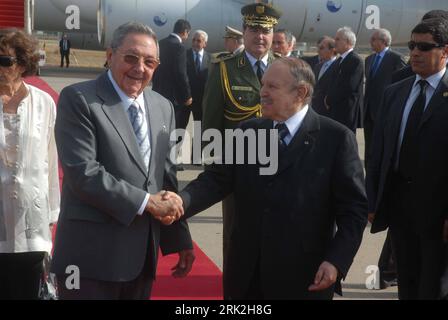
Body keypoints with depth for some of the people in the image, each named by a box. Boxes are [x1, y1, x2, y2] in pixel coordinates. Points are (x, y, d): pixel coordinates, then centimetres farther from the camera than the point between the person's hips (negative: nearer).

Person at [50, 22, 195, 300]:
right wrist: (145, 202, -15)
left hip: (143, 254, 6)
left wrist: (181, 239, 11)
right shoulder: (78, 99, -9)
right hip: (92, 256, -6)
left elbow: (167, 176, 14)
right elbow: (82, 173, -17)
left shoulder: (163, 107, 11)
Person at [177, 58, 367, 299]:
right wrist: (182, 201, -18)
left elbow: (354, 207, -6)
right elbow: (216, 179, 1)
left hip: (303, 278, -4)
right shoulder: (247, 132, 8)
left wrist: (336, 261, -16)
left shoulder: (336, 138, -5)